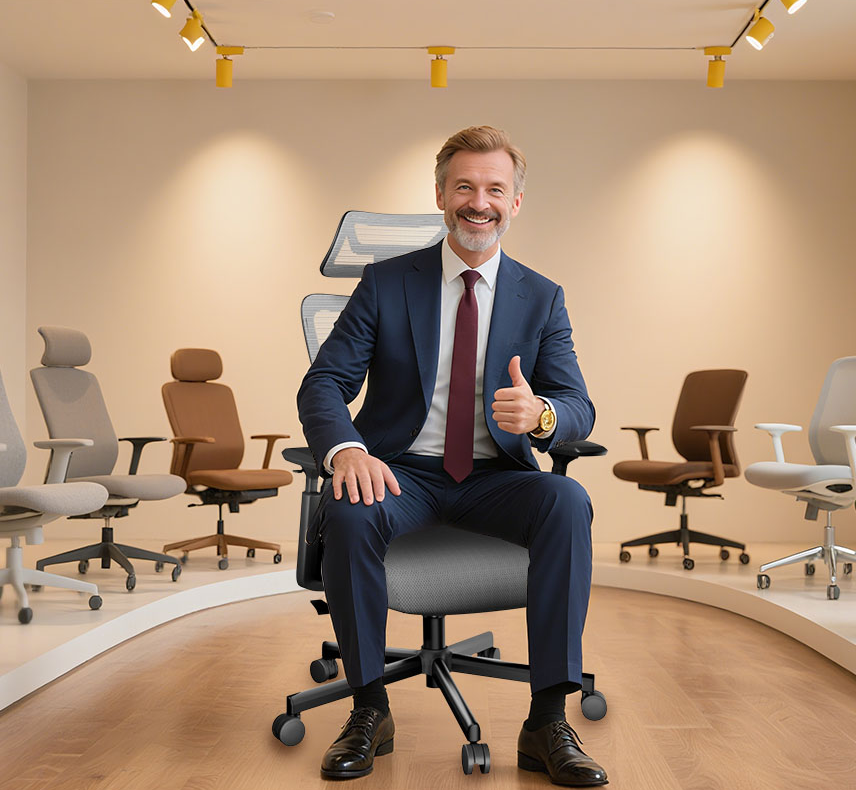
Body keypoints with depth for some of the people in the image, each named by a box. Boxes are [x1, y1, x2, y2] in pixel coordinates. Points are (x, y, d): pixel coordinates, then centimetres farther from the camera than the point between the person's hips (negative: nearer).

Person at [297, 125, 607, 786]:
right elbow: (323, 383, -4)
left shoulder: (542, 298, 6)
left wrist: (539, 413, -30)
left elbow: (578, 408, -3)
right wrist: (345, 449, -28)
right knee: (349, 514, -33)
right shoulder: (387, 283, 3)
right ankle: (370, 711, -14)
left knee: (568, 501, -30)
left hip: (495, 478, 1)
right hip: (402, 471, -1)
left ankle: (548, 721, -23)